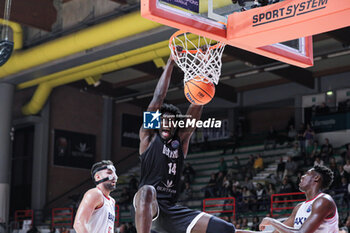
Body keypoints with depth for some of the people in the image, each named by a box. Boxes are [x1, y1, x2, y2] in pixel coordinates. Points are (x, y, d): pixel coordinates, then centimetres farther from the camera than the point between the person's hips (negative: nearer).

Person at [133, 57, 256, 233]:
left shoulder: (181, 140, 18)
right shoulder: (148, 136, 8)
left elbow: (197, 106, 9)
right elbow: (158, 98, 0)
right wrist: (170, 63, -1)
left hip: (171, 211, 5)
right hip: (147, 207, -5)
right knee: (147, 191, -42)